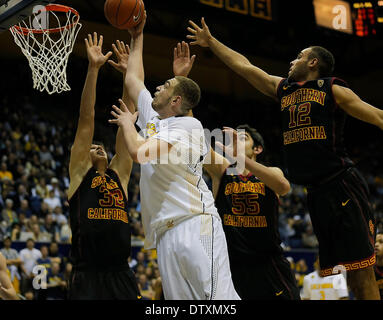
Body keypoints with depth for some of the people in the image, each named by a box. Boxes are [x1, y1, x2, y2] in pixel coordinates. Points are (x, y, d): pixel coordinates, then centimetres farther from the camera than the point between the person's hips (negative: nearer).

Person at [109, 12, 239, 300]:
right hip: (166, 231, 8)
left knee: (217, 297, -17)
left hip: (194, 225, -8)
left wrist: (128, 124, 2)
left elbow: (140, 153, -18)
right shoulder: (153, 118, 20)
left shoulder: (188, 125, -5)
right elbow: (132, 80, 34)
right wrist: (137, 37, 37)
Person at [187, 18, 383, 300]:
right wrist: (211, 42, 32)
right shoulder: (282, 88, 19)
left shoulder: (334, 90, 2)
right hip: (313, 192, 6)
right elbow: (244, 66, 26)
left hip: (342, 186, -6)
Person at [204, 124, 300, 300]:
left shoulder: (271, 172, 3)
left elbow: (283, 186, -22)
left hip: (270, 265, -1)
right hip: (233, 266, 1)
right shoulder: (221, 170, 6)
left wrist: (240, 156, -31)